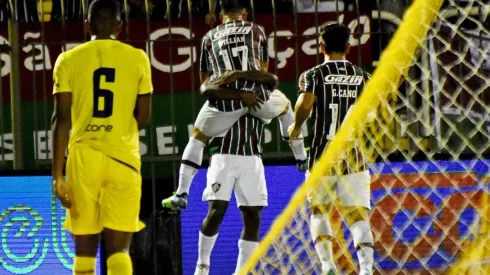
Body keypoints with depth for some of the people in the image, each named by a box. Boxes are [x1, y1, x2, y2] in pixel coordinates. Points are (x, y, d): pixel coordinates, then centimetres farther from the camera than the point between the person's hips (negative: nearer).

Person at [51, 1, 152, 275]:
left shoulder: (69, 60, 3)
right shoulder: (137, 58, 4)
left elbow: (61, 119, -2)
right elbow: (144, 117, 5)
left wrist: (57, 175, -2)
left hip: (83, 158, 1)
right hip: (124, 158, 0)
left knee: (85, 249, 9)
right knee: (119, 249, -3)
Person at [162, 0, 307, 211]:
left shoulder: (210, 37, 19)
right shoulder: (256, 31, 18)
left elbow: (204, 78, 23)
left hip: (226, 97, 0)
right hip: (256, 93, 0)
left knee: (197, 138, 18)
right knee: (285, 107, 34)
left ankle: (182, 194, 8)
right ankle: (302, 159, 38)